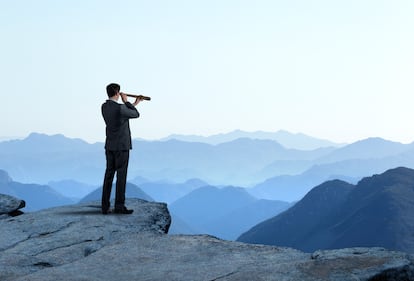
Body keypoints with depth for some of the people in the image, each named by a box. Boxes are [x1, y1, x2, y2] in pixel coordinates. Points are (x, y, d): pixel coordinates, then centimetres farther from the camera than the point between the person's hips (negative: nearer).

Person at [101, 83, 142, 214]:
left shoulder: (104, 107, 6)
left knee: (109, 175, 8)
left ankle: (105, 206, 8)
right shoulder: (120, 108, -19)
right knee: (121, 176, -2)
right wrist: (126, 102, 5)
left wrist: (135, 103, 26)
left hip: (109, 146, 7)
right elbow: (136, 114, -2)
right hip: (121, 146, -7)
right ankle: (119, 206, 0)